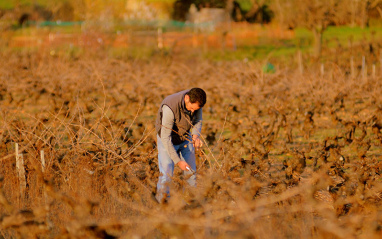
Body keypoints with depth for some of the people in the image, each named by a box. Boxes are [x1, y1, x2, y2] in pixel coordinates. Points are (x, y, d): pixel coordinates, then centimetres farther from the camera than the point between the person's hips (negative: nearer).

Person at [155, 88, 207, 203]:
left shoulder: (196, 100, -21)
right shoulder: (170, 108, -39)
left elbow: (198, 120, -1)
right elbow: (165, 138, -35)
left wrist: (196, 135, -23)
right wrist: (178, 161, -35)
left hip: (185, 137, 5)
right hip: (167, 141, -5)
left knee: (191, 172, 3)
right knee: (166, 174, -14)